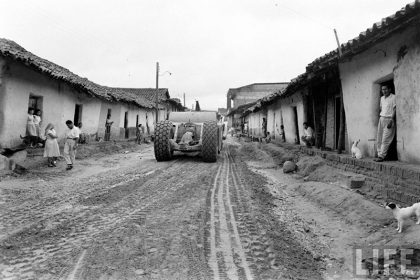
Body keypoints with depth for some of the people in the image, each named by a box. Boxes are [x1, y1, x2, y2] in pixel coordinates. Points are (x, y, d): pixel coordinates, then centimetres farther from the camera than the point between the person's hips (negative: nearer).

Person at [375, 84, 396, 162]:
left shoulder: (393, 97, -6)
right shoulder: (382, 98, 17)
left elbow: (395, 109, -10)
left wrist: (391, 121, -17)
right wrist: (380, 116, 12)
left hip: (389, 119, -7)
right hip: (381, 119, 7)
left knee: (385, 139, -10)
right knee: (379, 139, 3)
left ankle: (382, 156, -10)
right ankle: (380, 155, 6)